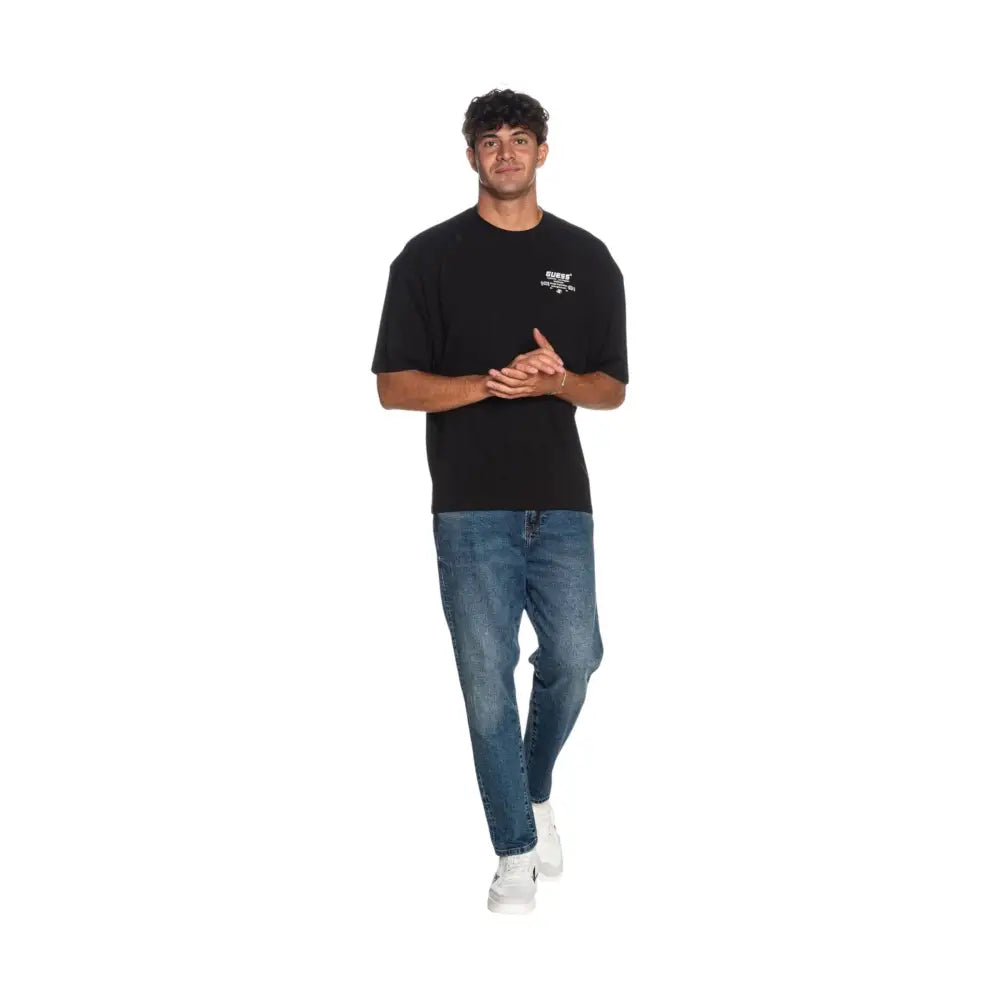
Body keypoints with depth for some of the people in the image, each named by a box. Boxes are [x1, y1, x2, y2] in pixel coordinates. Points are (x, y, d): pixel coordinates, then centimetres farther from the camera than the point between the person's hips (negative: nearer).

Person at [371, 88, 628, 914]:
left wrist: (556, 380, -14)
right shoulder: (430, 256, 1)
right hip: (471, 506, -2)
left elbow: (612, 388, 9)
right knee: (489, 677, 0)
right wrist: (491, 384, -18)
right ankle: (516, 851, 13)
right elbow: (393, 386, -3)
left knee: (573, 661, 0)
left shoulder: (587, 258, 7)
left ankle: (537, 790, 30)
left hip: (560, 501, 2)